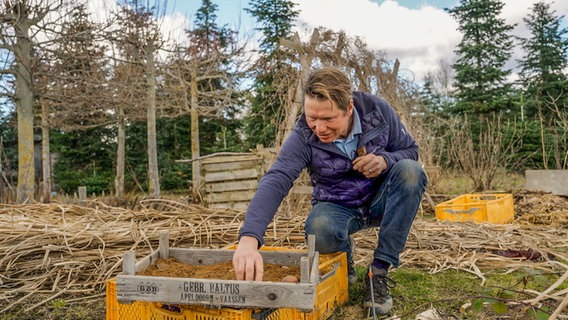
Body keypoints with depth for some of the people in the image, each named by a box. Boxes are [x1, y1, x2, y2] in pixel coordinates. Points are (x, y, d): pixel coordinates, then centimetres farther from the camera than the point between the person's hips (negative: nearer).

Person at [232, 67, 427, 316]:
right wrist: (249, 238, -56)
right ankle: (344, 254, 4)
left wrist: (385, 160, -28)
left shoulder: (377, 110, -17)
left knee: (410, 171, -29)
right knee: (319, 230, -37)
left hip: (380, 200, 3)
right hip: (337, 207, -2)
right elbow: (274, 183, -38)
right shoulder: (303, 137, -24)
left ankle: (379, 270, -19)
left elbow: (410, 150, -3)